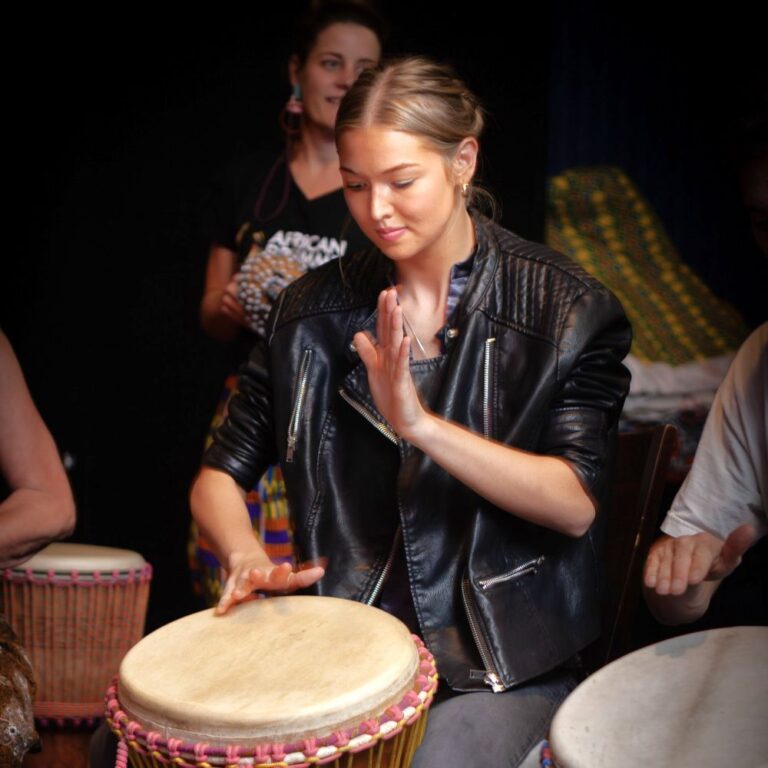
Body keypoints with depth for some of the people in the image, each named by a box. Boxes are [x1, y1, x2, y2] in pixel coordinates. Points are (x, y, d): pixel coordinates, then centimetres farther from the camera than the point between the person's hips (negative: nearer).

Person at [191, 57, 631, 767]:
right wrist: (246, 555, -14)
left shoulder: (563, 306, -5)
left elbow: (575, 505, -13)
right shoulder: (316, 308, 5)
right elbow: (220, 476, 8)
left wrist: (420, 424, -24)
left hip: (502, 660, -3)